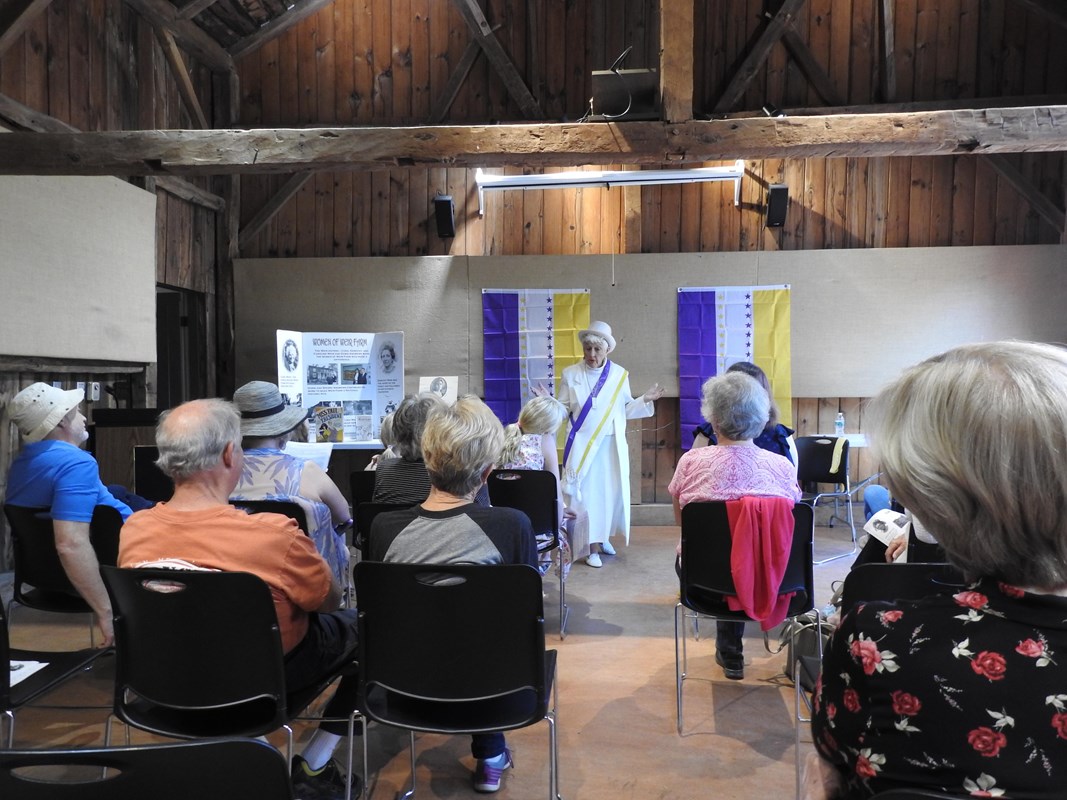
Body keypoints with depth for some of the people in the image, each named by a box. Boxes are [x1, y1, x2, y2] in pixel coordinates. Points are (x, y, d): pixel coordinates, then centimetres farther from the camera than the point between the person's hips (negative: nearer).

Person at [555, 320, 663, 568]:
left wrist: (645, 399, -7)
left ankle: (603, 537, 29)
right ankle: (592, 548, 4)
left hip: (612, 445, 2)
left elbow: (626, 410, 7)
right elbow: (563, 410, 0)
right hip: (582, 445, -2)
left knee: (611, 491, 9)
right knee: (586, 493, -4)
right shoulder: (570, 374, -1)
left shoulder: (619, 374, 2)